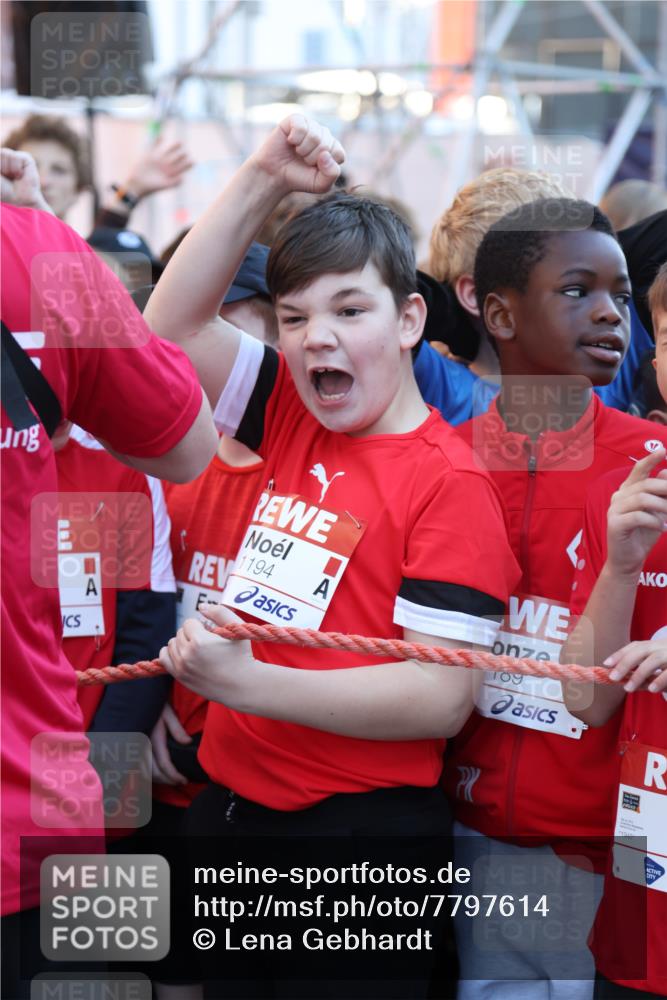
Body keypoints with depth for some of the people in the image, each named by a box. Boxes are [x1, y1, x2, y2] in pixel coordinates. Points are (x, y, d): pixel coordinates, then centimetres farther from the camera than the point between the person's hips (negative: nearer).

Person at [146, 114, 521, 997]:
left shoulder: (449, 480, -14)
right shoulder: (292, 422, 7)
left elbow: (443, 699, -19)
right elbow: (173, 324, 9)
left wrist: (247, 682, -24)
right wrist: (263, 180, -1)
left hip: (358, 824, -7)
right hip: (230, 803, 7)